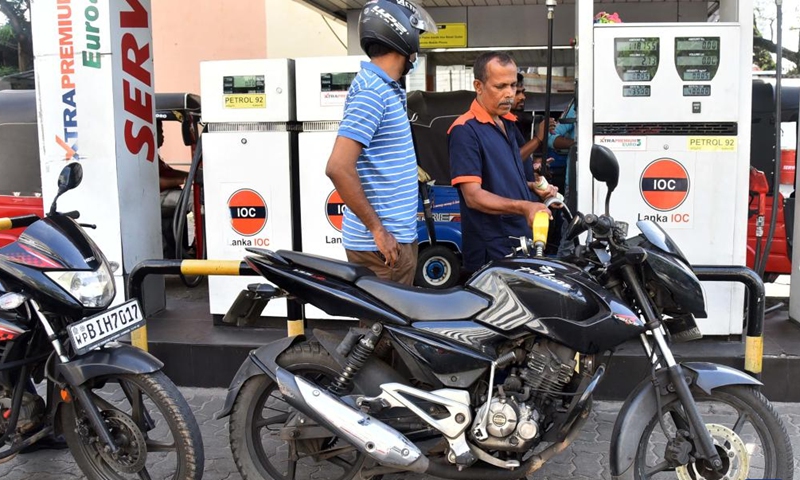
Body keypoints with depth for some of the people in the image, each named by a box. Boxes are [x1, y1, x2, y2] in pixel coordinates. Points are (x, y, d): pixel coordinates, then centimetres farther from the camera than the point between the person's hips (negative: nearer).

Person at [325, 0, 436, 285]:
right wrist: (377, 229, -21)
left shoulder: (386, 87, 14)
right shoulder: (372, 90, -17)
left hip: (397, 235, 10)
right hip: (383, 242, -10)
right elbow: (338, 167, -26)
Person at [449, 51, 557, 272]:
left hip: (524, 240, 9)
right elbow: (473, 196, -22)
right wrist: (523, 207, -33)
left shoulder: (508, 124, 14)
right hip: (492, 253, -9)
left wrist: (532, 187, 10)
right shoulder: (465, 131, -15)